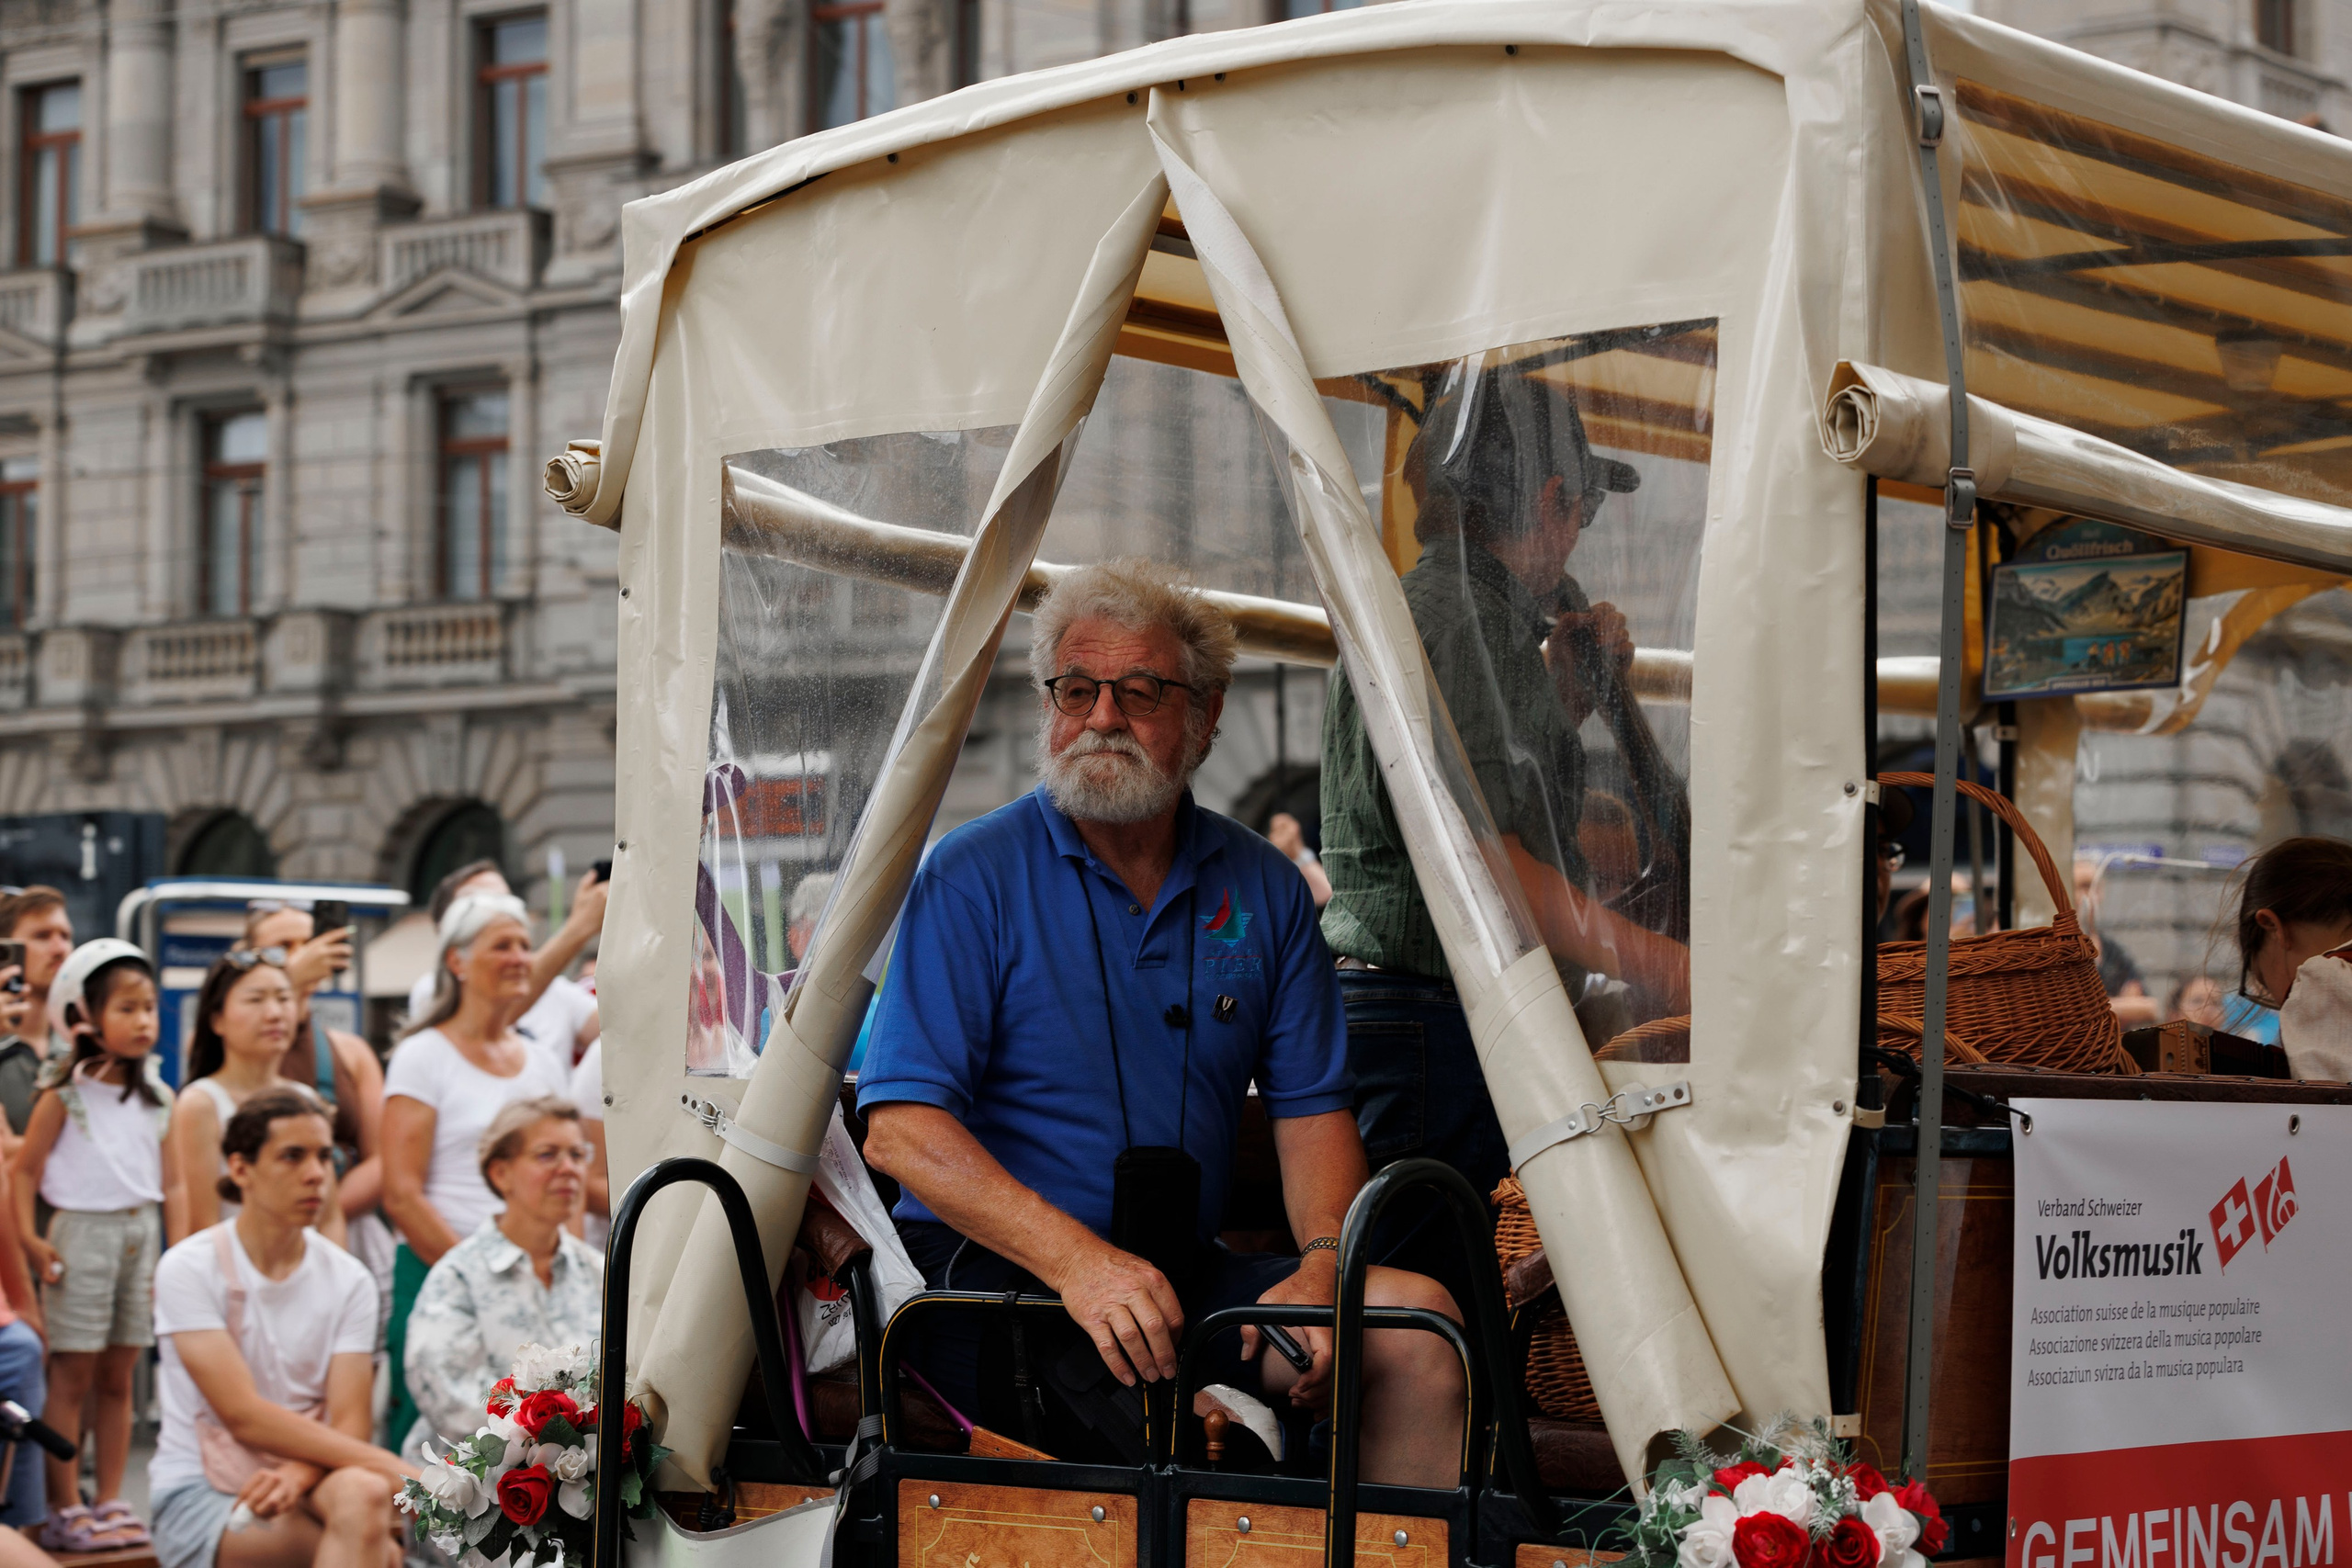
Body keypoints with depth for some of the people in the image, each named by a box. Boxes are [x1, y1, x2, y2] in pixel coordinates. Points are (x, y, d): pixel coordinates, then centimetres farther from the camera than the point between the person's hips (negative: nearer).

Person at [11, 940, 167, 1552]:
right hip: (84, 1230, -5)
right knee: (72, 1375, -3)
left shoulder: (153, 1098, 10)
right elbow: (24, 1169, -7)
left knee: (118, 1378, 9)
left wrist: (162, 1252, 11)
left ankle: (110, 1502, 15)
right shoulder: (65, 1095, -7)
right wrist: (28, 1240, -15)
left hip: (140, 1232, 5)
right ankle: (63, 1511, 0)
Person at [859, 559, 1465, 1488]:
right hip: (991, 1272, -5)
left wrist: (1321, 1263, -11)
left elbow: (1313, 1108, 11)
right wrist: (1077, 1259, -24)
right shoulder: (972, 877, -3)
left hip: (1185, 1273, 5)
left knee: (1416, 1322, -17)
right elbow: (902, 1129, -11)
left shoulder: (1263, 889, 11)